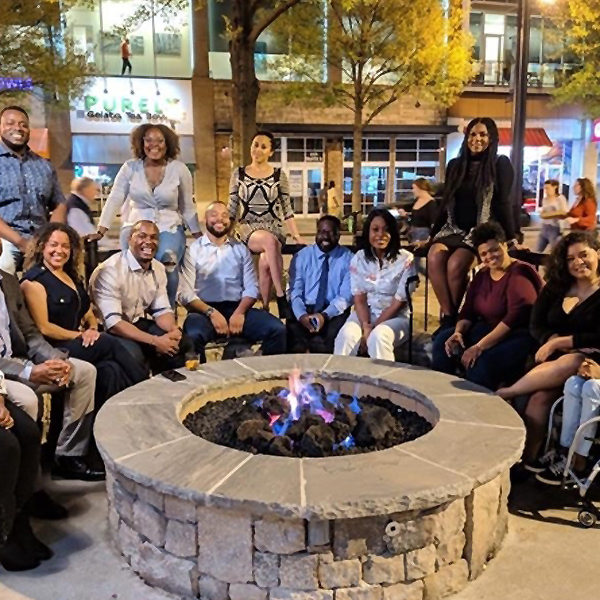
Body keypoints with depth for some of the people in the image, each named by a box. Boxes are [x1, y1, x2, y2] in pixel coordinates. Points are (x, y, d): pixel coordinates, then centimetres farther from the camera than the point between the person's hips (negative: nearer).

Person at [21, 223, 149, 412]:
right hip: (55, 350, -7)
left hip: (79, 345, 7)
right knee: (108, 343, -27)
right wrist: (80, 336, -12)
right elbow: (43, 328, -11)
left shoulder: (72, 277, 20)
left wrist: (92, 330, -4)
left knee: (110, 370, -25)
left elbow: (89, 314, 19)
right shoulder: (34, 281, -4)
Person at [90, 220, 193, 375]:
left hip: (140, 323, 7)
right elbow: (112, 322, -27)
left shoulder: (159, 268, 1)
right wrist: (154, 341, -31)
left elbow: (162, 309, 3)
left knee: (182, 343, -11)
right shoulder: (110, 270, -22)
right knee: (133, 354, -35)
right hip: (111, 331, -7)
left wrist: (173, 330, -21)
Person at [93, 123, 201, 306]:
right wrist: (100, 231, -8)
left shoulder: (179, 169, -1)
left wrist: (198, 235, 6)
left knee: (166, 267, -28)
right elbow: (114, 199, -1)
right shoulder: (130, 167, 0)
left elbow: (187, 205, 5)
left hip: (169, 228, -1)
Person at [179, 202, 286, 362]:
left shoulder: (241, 249, 16)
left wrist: (239, 312, -12)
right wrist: (211, 312, -17)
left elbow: (251, 287, 7)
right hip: (205, 310, -2)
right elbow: (186, 293, -2)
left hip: (237, 309, 3)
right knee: (193, 336, -36)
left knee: (277, 329, -22)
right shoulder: (193, 250, 7)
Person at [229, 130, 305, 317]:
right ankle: (281, 296, -33)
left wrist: (297, 236, -1)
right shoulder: (238, 174, 7)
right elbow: (232, 208, 10)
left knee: (265, 264, -30)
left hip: (273, 228, 1)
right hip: (248, 228, 0)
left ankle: (265, 309, -12)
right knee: (270, 241, -36)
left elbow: (287, 209, 5)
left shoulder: (279, 175, 6)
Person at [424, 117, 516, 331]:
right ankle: (447, 315, -25)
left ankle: (453, 317, -17)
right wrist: (431, 236, 15)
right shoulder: (455, 165, 14)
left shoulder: (500, 164, 1)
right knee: (434, 257, -29)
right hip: (453, 229, 4)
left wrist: (510, 239, -9)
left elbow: (503, 203, -3)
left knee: (455, 264, -32)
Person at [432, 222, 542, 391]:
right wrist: (458, 332, -15)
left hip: (518, 336, -8)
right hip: (488, 330, 8)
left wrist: (480, 346, -30)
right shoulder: (482, 275, 11)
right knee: (443, 341, -8)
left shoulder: (519, 274, -14)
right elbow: (468, 312, 8)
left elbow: (515, 317, -26)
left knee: (482, 362, -33)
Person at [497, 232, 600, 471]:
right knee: (541, 395, -31)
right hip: (553, 358, 4)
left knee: (570, 363, -40)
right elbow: (537, 326, 8)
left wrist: (559, 342, -13)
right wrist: (555, 342, -12)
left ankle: (500, 395, -31)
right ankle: (528, 457, -28)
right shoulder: (556, 287, 13)